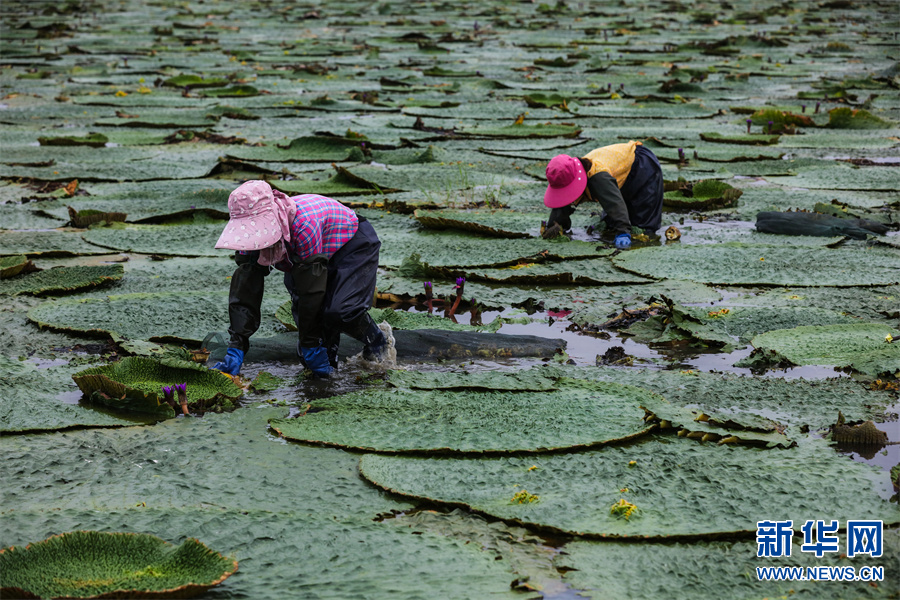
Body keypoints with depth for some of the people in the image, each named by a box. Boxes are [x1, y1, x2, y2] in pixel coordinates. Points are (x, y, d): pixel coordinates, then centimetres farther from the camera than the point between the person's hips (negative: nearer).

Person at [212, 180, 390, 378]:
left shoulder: (303, 225, -43)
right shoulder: (254, 232, -22)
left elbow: (311, 290, -36)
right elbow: (244, 291, -21)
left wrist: (311, 346, -29)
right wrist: (236, 349, -27)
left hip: (353, 245, -7)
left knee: (341, 313, -26)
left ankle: (376, 341, 4)